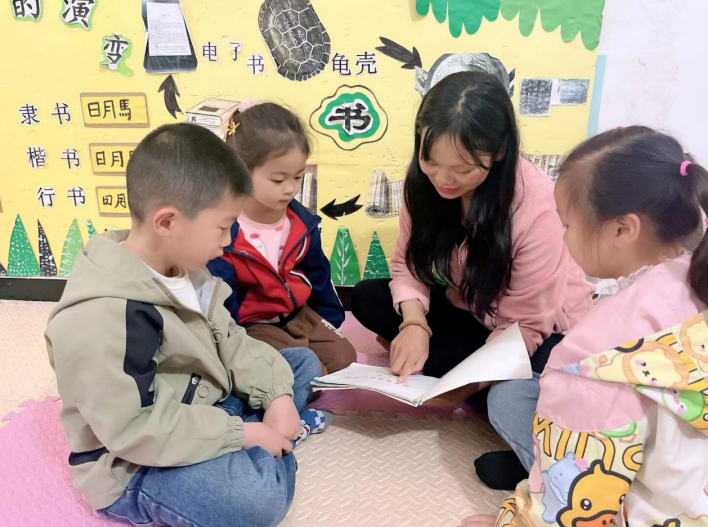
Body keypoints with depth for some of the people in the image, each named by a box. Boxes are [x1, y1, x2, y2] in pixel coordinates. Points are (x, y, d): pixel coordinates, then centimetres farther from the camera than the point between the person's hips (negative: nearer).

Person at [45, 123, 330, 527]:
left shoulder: (183, 267, -2)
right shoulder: (99, 317, -31)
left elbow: (228, 340, 4)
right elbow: (130, 430, -30)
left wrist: (278, 394, -9)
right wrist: (241, 434, -26)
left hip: (205, 407, 9)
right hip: (136, 466, -8)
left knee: (303, 362, 12)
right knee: (260, 494, -33)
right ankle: (257, 445, -3)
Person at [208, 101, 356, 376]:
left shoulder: (301, 220, -2)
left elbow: (318, 274, 12)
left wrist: (329, 319, 16)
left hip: (299, 314, 7)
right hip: (251, 326, -6)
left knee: (344, 358, -1)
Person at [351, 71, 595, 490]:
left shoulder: (536, 206, -31)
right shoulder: (425, 181, -16)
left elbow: (523, 323, -23)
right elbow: (408, 261, -8)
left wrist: (469, 381, -28)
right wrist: (415, 324, -26)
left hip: (543, 329, -6)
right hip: (469, 311, 7)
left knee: (507, 403, -37)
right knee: (368, 300, -11)